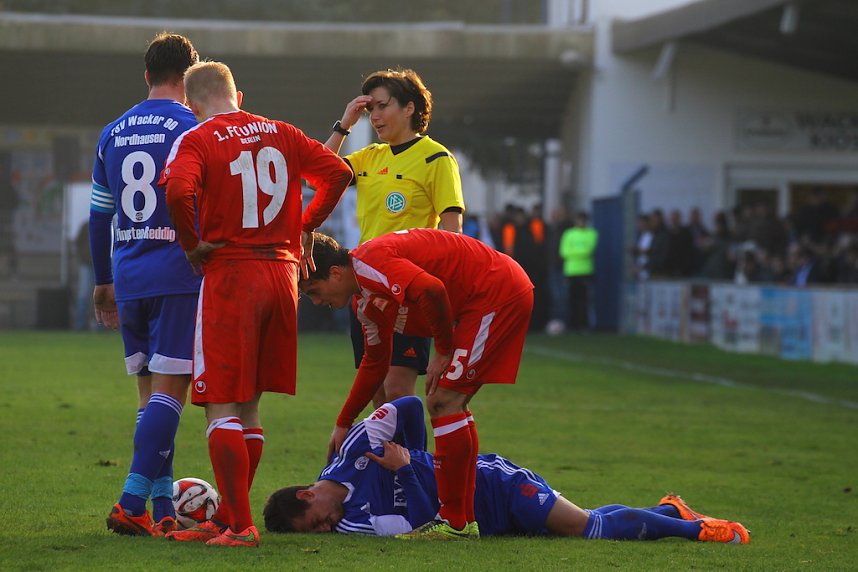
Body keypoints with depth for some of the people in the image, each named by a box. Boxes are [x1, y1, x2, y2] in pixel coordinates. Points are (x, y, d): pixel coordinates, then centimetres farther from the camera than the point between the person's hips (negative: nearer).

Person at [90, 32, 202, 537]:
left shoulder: (113, 133, 13)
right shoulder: (192, 128, -5)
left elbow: (100, 216, 17)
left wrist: (104, 283, 25)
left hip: (129, 280, 6)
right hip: (178, 276, -6)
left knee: (150, 393, 11)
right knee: (169, 391, -7)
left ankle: (163, 509, 10)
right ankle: (133, 504, -17)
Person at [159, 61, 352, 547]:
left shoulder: (195, 141, -5)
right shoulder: (281, 134, 11)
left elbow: (177, 191, -24)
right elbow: (339, 172, 10)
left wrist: (192, 245, -9)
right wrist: (306, 226, 16)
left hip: (229, 274, -6)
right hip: (283, 270, 6)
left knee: (222, 407, -2)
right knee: (248, 407, 14)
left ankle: (240, 525, -9)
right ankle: (226, 519, 20)